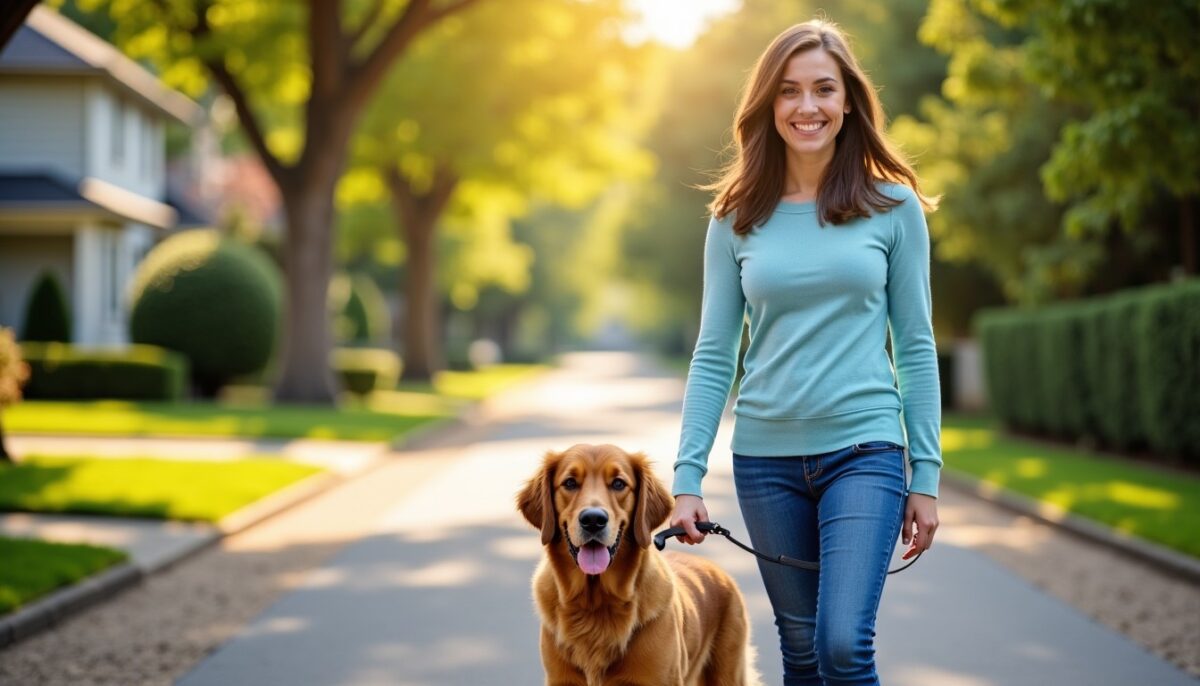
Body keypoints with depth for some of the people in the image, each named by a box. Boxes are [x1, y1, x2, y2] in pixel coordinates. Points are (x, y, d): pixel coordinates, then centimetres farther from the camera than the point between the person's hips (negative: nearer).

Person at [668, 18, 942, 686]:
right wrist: (687, 477, -3)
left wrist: (926, 476, -1)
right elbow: (714, 354, 4)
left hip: (864, 451, -2)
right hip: (766, 457, 2)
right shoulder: (738, 218, 4)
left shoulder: (894, 206, 0)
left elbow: (916, 346, 2)